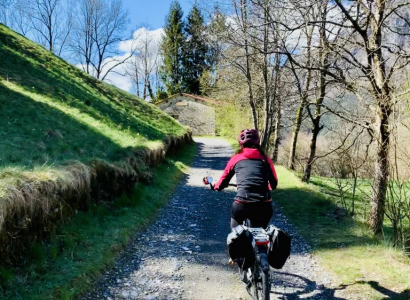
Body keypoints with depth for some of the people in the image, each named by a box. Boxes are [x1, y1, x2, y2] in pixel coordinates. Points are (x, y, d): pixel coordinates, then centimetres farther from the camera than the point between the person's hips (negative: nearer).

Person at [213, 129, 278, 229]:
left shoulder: (236, 158, 10)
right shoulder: (265, 159, 13)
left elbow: (224, 180, 19)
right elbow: (274, 184, 21)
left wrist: (216, 187, 41)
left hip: (242, 205, -1)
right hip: (264, 206, 1)